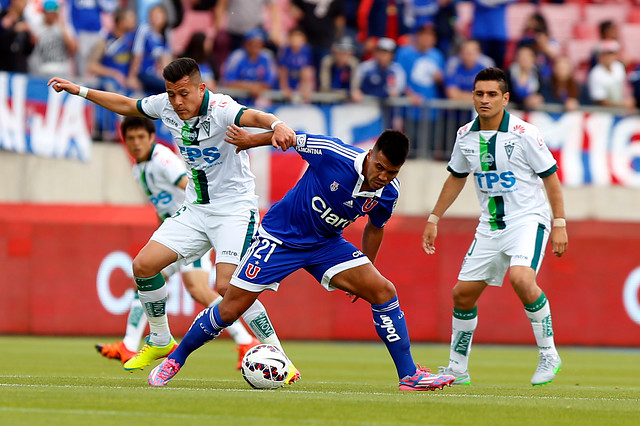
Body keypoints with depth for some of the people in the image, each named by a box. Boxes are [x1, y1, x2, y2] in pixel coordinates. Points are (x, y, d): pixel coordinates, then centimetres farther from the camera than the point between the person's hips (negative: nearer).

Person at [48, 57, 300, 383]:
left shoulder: (219, 109, -24)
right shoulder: (165, 106, -3)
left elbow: (252, 117, -44)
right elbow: (127, 106, 17)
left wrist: (276, 125, -67)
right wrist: (80, 91, 19)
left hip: (235, 207, -7)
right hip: (195, 208, 7)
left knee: (227, 286, -21)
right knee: (144, 265, -2)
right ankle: (160, 341, 19)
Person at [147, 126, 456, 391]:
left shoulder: (388, 194, -12)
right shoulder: (333, 155, -29)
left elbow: (375, 227, 11)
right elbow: (293, 138, -11)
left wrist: (365, 272, 18)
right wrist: (252, 140, 1)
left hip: (326, 244, 4)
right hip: (280, 237, -4)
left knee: (383, 291, -13)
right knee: (230, 309, -6)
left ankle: (409, 376, -5)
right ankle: (175, 359, 17)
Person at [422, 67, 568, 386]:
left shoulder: (524, 134, -13)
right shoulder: (465, 136, 3)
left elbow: (550, 178, -6)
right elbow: (456, 178, 19)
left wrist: (559, 224, -10)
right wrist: (434, 219, 19)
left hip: (528, 219, -6)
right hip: (490, 225, 6)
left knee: (521, 278, -30)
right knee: (463, 293, 4)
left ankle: (549, 356, -15)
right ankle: (457, 368, 21)